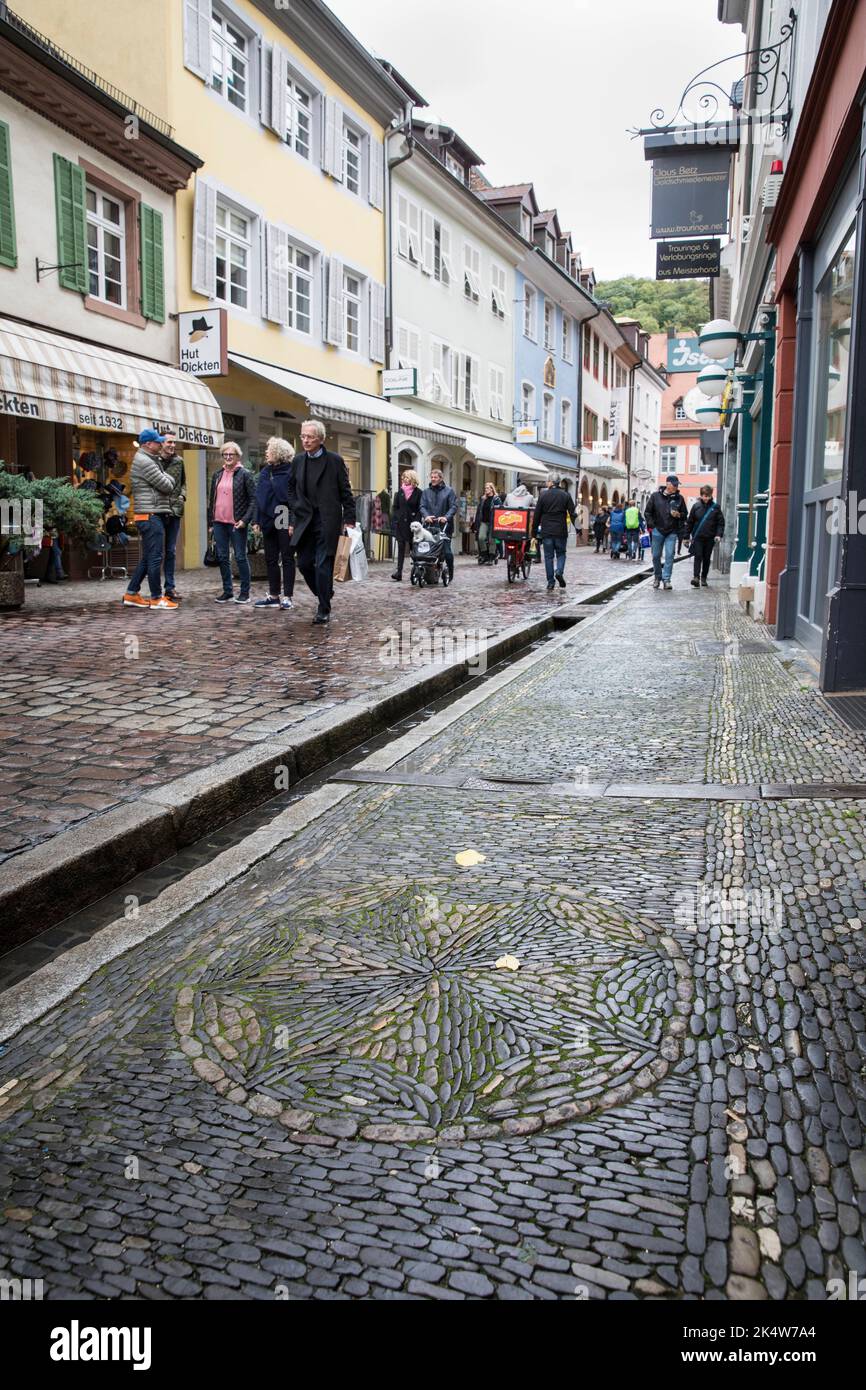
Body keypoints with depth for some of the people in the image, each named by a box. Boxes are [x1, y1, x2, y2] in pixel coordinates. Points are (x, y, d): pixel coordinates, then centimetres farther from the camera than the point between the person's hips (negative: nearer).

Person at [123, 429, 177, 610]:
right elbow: (167, 486, -13)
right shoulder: (145, 462, -13)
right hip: (151, 515, -11)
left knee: (147, 558, 14)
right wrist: (169, 478, 6)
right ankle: (156, 598, -1)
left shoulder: (147, 460, 21)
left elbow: (165, 485, 20)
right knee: (155, 557, -6)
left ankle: (131, 594, 19)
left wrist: (166, 479, 1)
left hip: (149, 515, 11)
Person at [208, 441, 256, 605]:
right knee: (222, 557, 8)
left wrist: (245, 520, -15)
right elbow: (212, 499, 17)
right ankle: (227, 591, 17)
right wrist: (210, 522, 13)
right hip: (219, 523, 5)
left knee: (240, 557, 0)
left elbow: (253, 499, -6)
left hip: (236, 523, -5)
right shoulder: (217, 475, 13)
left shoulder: (245, 474, -3)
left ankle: (245, 592, 7)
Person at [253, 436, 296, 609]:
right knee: (270, 559, 9)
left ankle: (287, 597, 3)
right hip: (268, 522, 7)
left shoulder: (291, 470, -8)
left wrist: (293, 522, -19)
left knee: (287, 559, 0)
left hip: (284, 522, -7)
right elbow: (259, 498, 14)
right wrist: (257, 520, 8)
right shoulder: (265, 472, 13)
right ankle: (274, 596, 16)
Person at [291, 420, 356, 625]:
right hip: (304, 521, 5)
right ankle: (324, 595, 29)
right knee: (304, 563, 6)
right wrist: (293, 521, 12)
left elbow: (346, 493, -1)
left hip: (327, 522, -5)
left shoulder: (334, 460, -3)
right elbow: (295, 493, 16)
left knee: (323, 566, -6)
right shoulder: (298, 461, 10)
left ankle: (324, 611, 1)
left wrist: (349, 519, -7)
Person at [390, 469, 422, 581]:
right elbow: (395, 507, 11)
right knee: (401, 547, -3)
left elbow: (420, 509, -3)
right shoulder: (400, 491, 9)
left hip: (412, 524, -2)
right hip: (400, 524, 3)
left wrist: (416, 522, -13)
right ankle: (398, 571, -7)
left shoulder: (418, 493, -1)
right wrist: (394, 520, 0)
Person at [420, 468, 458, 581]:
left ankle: (450, 575, 10)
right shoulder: (426, 492, 14)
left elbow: (453, 506, -3)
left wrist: (446, 517, -19)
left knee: (447, 551, -5)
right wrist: (426, 516, -16)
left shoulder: (449, 491, 6)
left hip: (445, 526, -2)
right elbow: (422, 506, 5)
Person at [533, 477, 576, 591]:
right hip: (561, 531, 0)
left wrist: (534, 533, 8)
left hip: (546, 531, 0)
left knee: (548, 556, 5)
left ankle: (550, 583, 3)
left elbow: (536, 515, 2)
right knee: (561, 553, 14)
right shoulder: (566, 495, 2)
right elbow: (572, 513, -2)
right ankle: (559, 572, -14)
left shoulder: (543, 495, 2)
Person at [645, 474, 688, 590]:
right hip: (657, 530, 0)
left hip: (672, 532, 0)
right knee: (656, 555, 7)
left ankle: (666, 579, -2)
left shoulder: (679, 498, 4)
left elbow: (684, 515, 10)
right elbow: (648, 512, 6)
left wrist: (678, 515, -11)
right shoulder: (655, 496, 1)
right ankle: (657, 577, 23)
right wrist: (651, 525, -3)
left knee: (669, 556, -7)